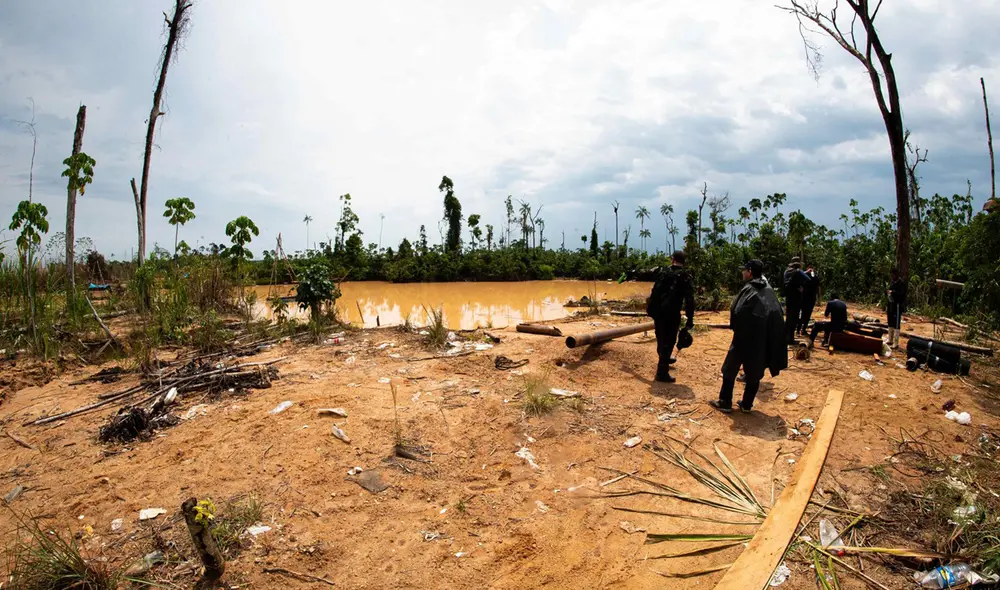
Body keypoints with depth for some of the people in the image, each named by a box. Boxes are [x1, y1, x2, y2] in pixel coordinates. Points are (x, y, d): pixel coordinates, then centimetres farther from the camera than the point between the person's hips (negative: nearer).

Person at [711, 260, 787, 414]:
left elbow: (737, 311, -18)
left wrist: (735, 328, -2)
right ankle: (747, 405, 18)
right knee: (754, 372, 13)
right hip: (764, 338, 6)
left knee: (730, 369, 7)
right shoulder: (769, 290, 7)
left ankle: (725, 403, 11)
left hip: (745, 336, -6)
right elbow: (777, 313, 6)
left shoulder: (748, 289, -11)